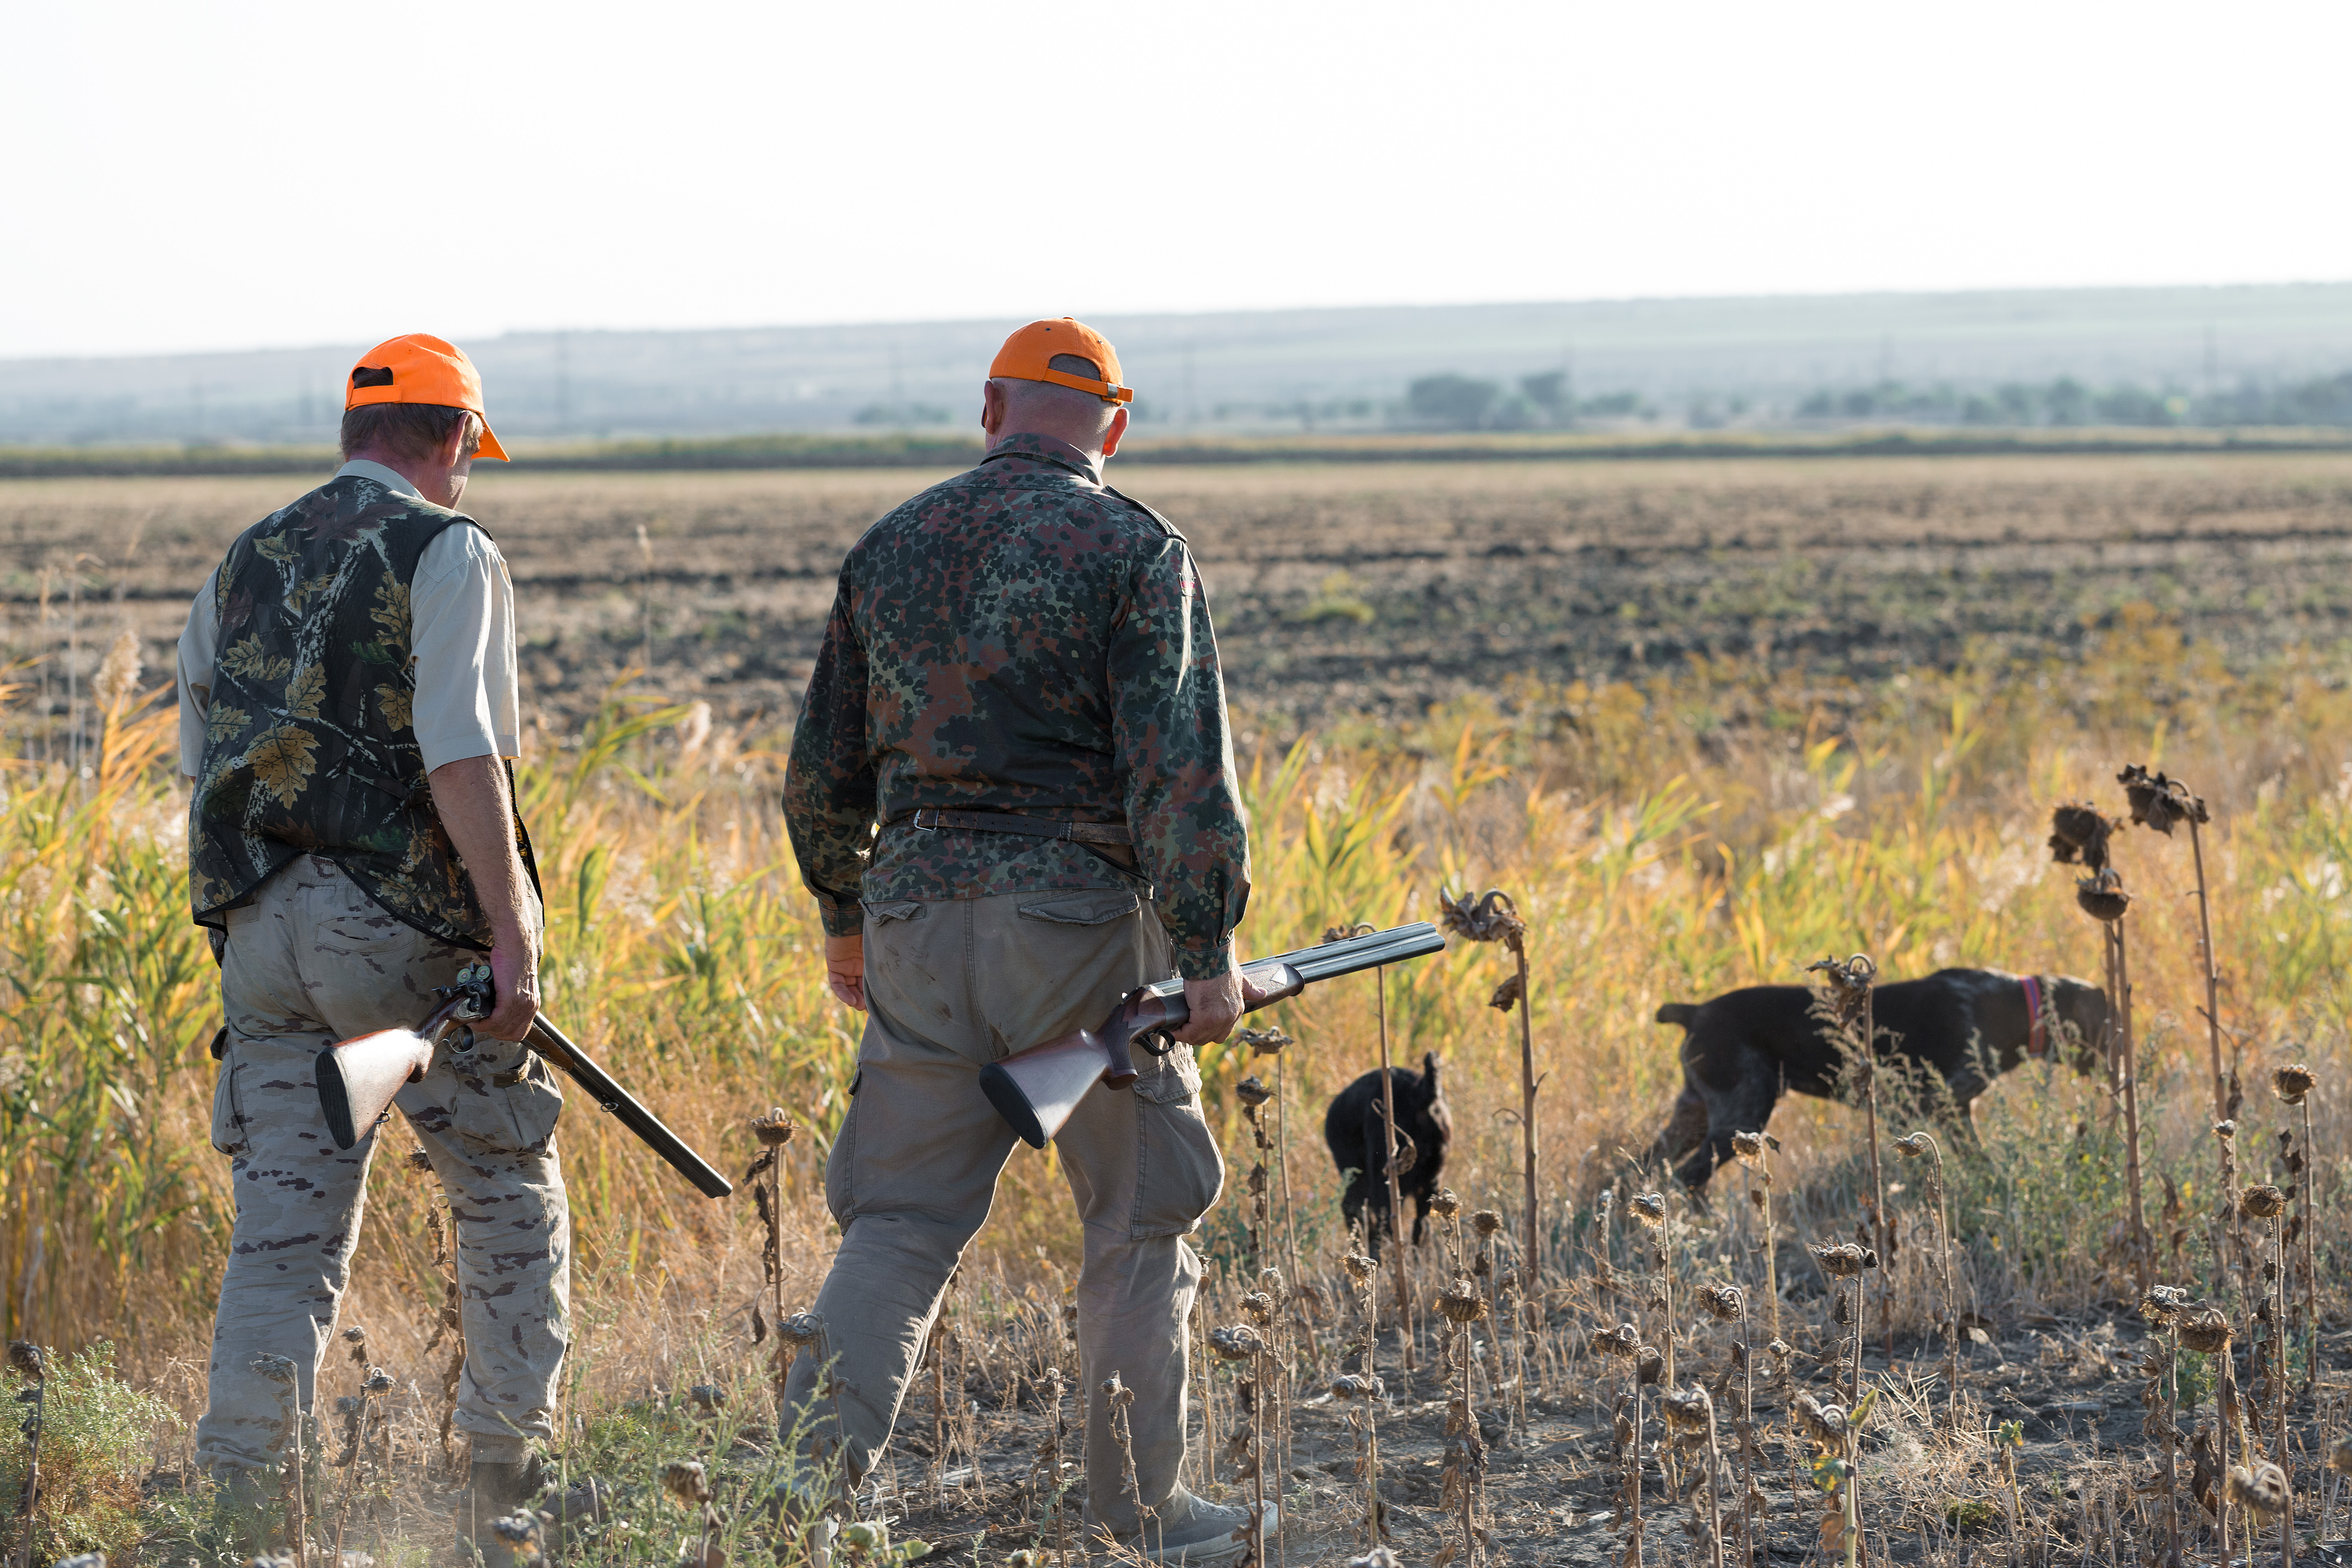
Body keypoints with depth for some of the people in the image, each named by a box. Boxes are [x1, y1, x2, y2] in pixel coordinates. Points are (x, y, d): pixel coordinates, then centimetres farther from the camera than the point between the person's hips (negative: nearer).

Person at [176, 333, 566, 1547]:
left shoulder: (244, 562, 15)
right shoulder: (446, 552, -5)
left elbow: (199, 757, 17)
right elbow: (459, 753, -16)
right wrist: (511, 930, -17)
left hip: (260, 929, 5)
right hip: (405, 923, -5)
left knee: (284, 1222, 5)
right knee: (509, 1191, 10)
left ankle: (242, 1489, -2)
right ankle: (508, 1467, 12)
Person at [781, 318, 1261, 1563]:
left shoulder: (890, 548, 9)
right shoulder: (1134, 551, -5)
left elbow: (825, 769, 14)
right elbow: (1181, 770, -14)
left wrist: (844, 916, 27)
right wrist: (1207, 951, -10)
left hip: (919, 914, 4)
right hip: (1082, 920, -4)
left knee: (902, 1218, 8)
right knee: (1139, 1222, 10)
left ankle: (814, 1464, -8)